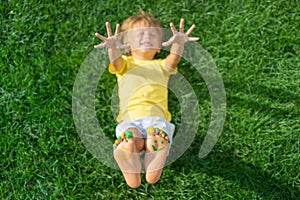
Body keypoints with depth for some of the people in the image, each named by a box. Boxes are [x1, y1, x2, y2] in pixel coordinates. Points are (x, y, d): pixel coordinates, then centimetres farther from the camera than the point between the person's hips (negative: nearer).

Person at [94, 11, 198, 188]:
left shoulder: (161, 66, 28)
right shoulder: (125, 63, 25)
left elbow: (173, 60, 4)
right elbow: (116, 62, -1)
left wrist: (178, 44, -21)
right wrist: (113, 48, -27)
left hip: (157, 117, 1)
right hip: (130, 118, -1)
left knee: (158, 142, -35)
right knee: (129, 143, -35)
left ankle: (153, 173, -11)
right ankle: (132, 175, -11)